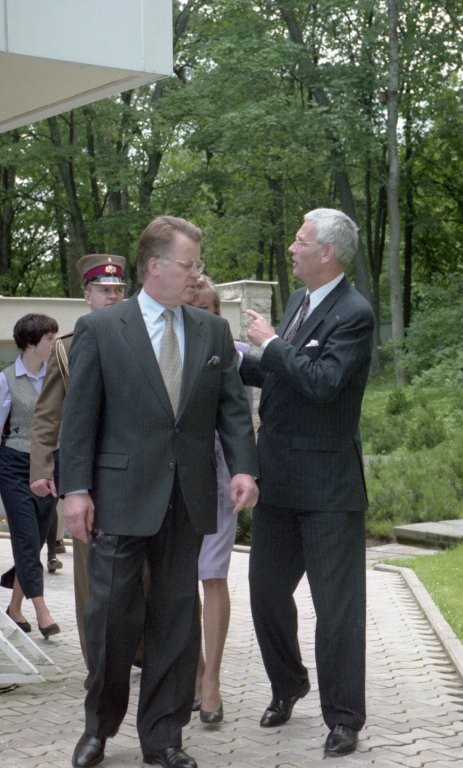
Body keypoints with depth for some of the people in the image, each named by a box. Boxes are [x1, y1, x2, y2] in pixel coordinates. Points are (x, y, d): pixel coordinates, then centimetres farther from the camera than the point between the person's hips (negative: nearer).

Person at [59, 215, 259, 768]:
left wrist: (244, 467, -9)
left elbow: (232, 407, 6)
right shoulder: (99, 329, -1)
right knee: (113, 615, 2)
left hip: (188, 500, 3)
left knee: (177, 619, 9)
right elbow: (79, 415, -3)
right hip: (120, 498, -3)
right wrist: (76, 488, -10)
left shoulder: (214, 332, 9)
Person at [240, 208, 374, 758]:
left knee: (337, 606, 2)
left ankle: (343, 718, 14)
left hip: (327, 485, -8)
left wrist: (271, 343, -17)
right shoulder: (298, 301, 11)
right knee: (266, 589, 16)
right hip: (279, 478, 8)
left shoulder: (354, 314, -15)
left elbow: (323, 382, -27)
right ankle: (287, 686, 37)